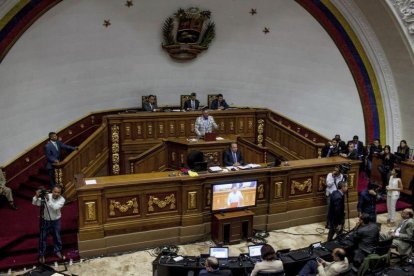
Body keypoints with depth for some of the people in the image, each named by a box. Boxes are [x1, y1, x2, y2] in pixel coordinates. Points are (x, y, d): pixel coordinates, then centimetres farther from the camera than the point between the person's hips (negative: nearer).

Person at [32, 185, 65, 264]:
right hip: (45, 220, 0)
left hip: (56, 221, 0)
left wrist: (48, 200, -41)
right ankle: (41, 255, 23)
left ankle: (58, 251, 37)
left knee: (57, 237, 14)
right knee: (43, 238, 6)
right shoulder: (46, 196, -16)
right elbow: (34, 203, -17)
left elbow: (55, 207, -33)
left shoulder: (62, 199, -18)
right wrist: (37, 196, -36)